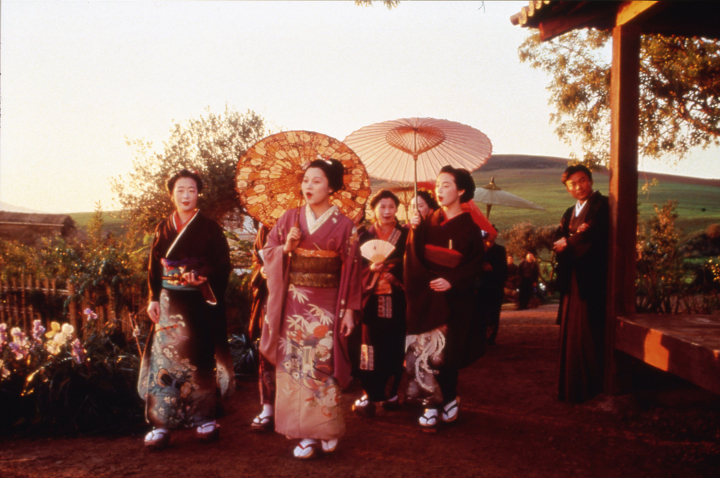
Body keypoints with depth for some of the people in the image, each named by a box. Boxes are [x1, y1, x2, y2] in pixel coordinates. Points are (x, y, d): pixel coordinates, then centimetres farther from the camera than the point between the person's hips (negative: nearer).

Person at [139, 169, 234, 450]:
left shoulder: (210, 228, 1)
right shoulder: (164, 228, 9)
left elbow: (222, 265, -3)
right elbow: (154, 266, 9)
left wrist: (203, 277, -19)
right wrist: (154, 298, 2)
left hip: (200, 304, -2)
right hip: (170, 303, 2)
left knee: (201, 358, 3)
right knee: (166, 358, -3)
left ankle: (204, 419, 17)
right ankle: (162, 424, 2)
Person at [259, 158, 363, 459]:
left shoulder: (343, 225, -1)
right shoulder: (289, 219, 6)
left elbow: (351, 270, -1)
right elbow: (268, 253, 9)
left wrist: (349, 310, -4)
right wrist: (286, 248, -11)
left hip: (325, 307, -2)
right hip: (293, 304, 3)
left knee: (321, 365, -3)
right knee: (295, 364, 3)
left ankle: (326, 429, 15)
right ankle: (305, 433, 14)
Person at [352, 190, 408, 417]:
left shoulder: (405, 236, 6)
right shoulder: (365, 236, 8)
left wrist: (395, 273, -14)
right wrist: (371, 268, -14)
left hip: (396, 300, 0)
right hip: (372, 300, 0)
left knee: (395, 346, 2)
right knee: (371, 347, -4)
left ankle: (392, 392, 15)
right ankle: (370, 394, 5)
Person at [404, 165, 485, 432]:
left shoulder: (469, 227, 0)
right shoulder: (428, 222, 9)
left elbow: (475, 263, -5)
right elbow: (414, 259, 3)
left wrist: (452, 281, -18)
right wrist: (414, 231, -11)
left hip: (454, 298, -3)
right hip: (425, 298, 3)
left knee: (444, 354, -3)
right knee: (423, 351, 0)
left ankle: (446, 401, 14)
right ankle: (431, 406, 11)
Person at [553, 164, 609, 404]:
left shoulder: (601, 205, -3)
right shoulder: (570, 212, 20)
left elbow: (595, 237, -17)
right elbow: (558, 242, 7)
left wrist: (568, 241, -3)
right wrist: (576, 236, -13)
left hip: (591, 280, -7)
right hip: (571, 279, 7)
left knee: (585, 334, -6)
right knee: (569, 334, 9)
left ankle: (590, 387, 3)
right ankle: (571, 386, 17)